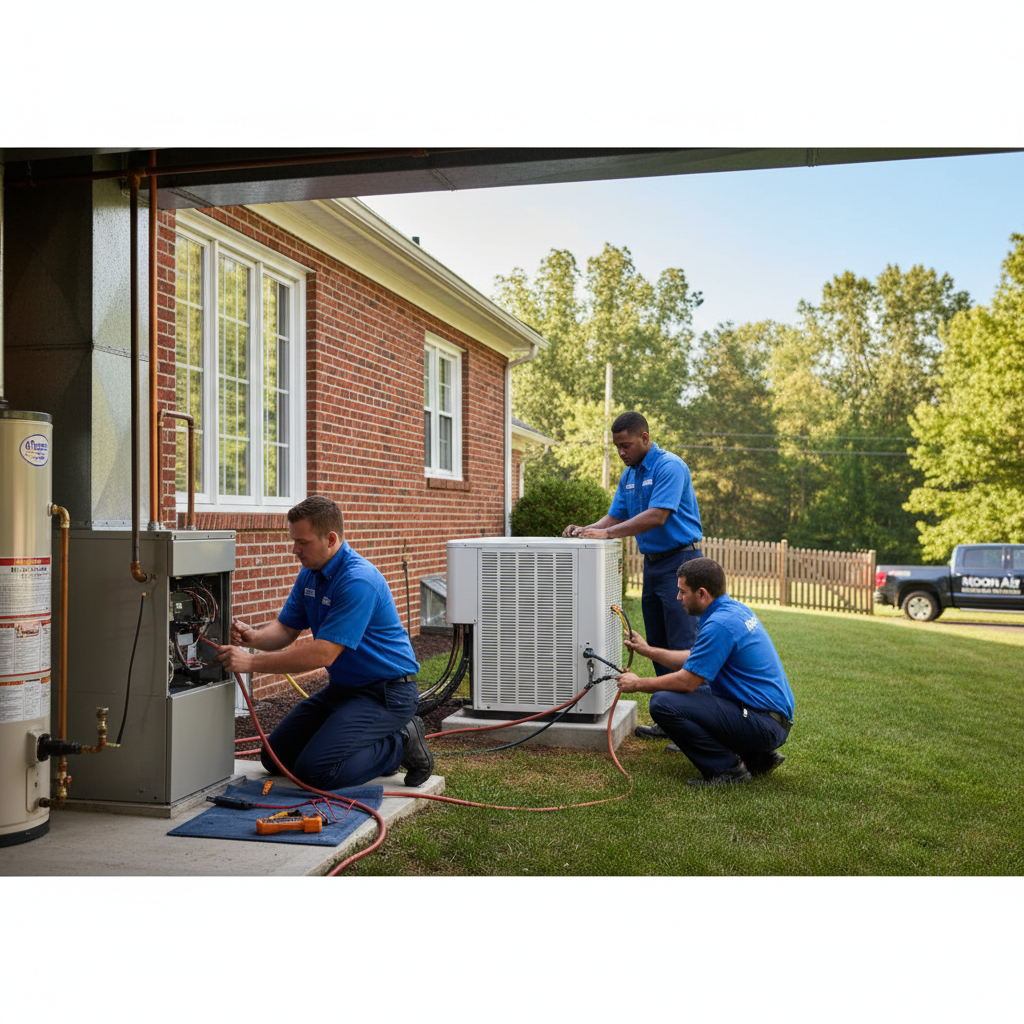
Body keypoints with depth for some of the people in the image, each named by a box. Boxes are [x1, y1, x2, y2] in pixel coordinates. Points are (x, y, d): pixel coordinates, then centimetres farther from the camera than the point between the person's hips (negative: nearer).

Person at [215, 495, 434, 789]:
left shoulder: (358, 580, -26)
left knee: (315, 769, -22)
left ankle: (402, 744, -2)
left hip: (385, 693, -10)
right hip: (342, 688, 10)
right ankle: (377, 744, 15)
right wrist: (253, 637, -15)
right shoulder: (310, 573, 5)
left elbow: (323, 654, -29)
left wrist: (251, 662, -28)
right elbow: (286, 628, 8)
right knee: (275, 757, 8)